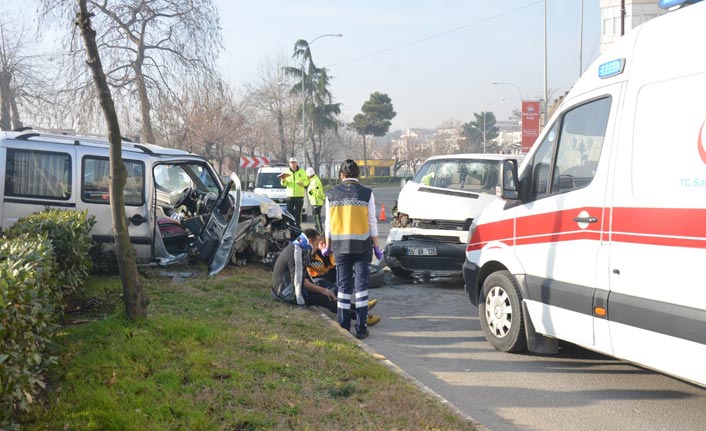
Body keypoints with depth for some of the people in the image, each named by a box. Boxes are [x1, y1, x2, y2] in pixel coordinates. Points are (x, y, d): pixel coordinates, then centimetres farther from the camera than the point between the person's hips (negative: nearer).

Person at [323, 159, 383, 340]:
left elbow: (328, 223, 5)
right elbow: (372, 223, -3)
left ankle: (343, 327, 11)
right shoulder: (366, 194, -4)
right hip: (362, 245, -2)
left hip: (340, 246, 2)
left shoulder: (331, 194, 2)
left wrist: (328, 246, 16)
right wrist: (377, 247, 5)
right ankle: (361, 328, 3)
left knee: (343, 285, 9)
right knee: (361, 285, 4)